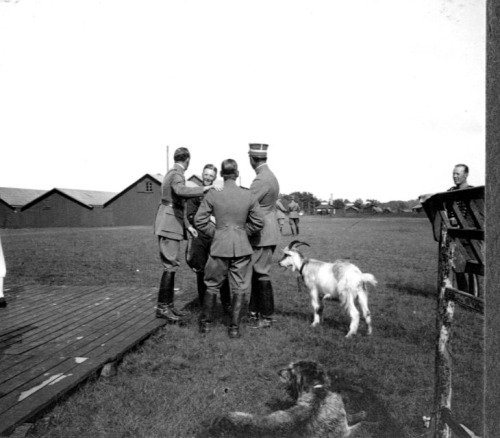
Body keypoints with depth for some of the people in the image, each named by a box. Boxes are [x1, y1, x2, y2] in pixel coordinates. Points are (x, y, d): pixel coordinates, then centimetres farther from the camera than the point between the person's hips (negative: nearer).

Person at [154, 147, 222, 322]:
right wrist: (207, 188, -37)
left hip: (171, 223, 10)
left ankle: (169, 304, 14)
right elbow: (181, 190, -36)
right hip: (169, 224, -10)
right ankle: (162, 307, -5)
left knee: (171, 265, 10)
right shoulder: (176, 174, -13)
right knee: (170, 265, -9)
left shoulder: (172, 173, 18)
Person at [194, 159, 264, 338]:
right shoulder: (248, 195, -3)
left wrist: (213, 232, 10)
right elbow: (258, 222, 3)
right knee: (239, 288, 10)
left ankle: (206, 323, 26)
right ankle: (234, 327, 13)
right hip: (242, 246, 1)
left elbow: (199, 220, -4)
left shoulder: (213, 195, -7)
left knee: (212, 285, 16)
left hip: (220, 245, 0)